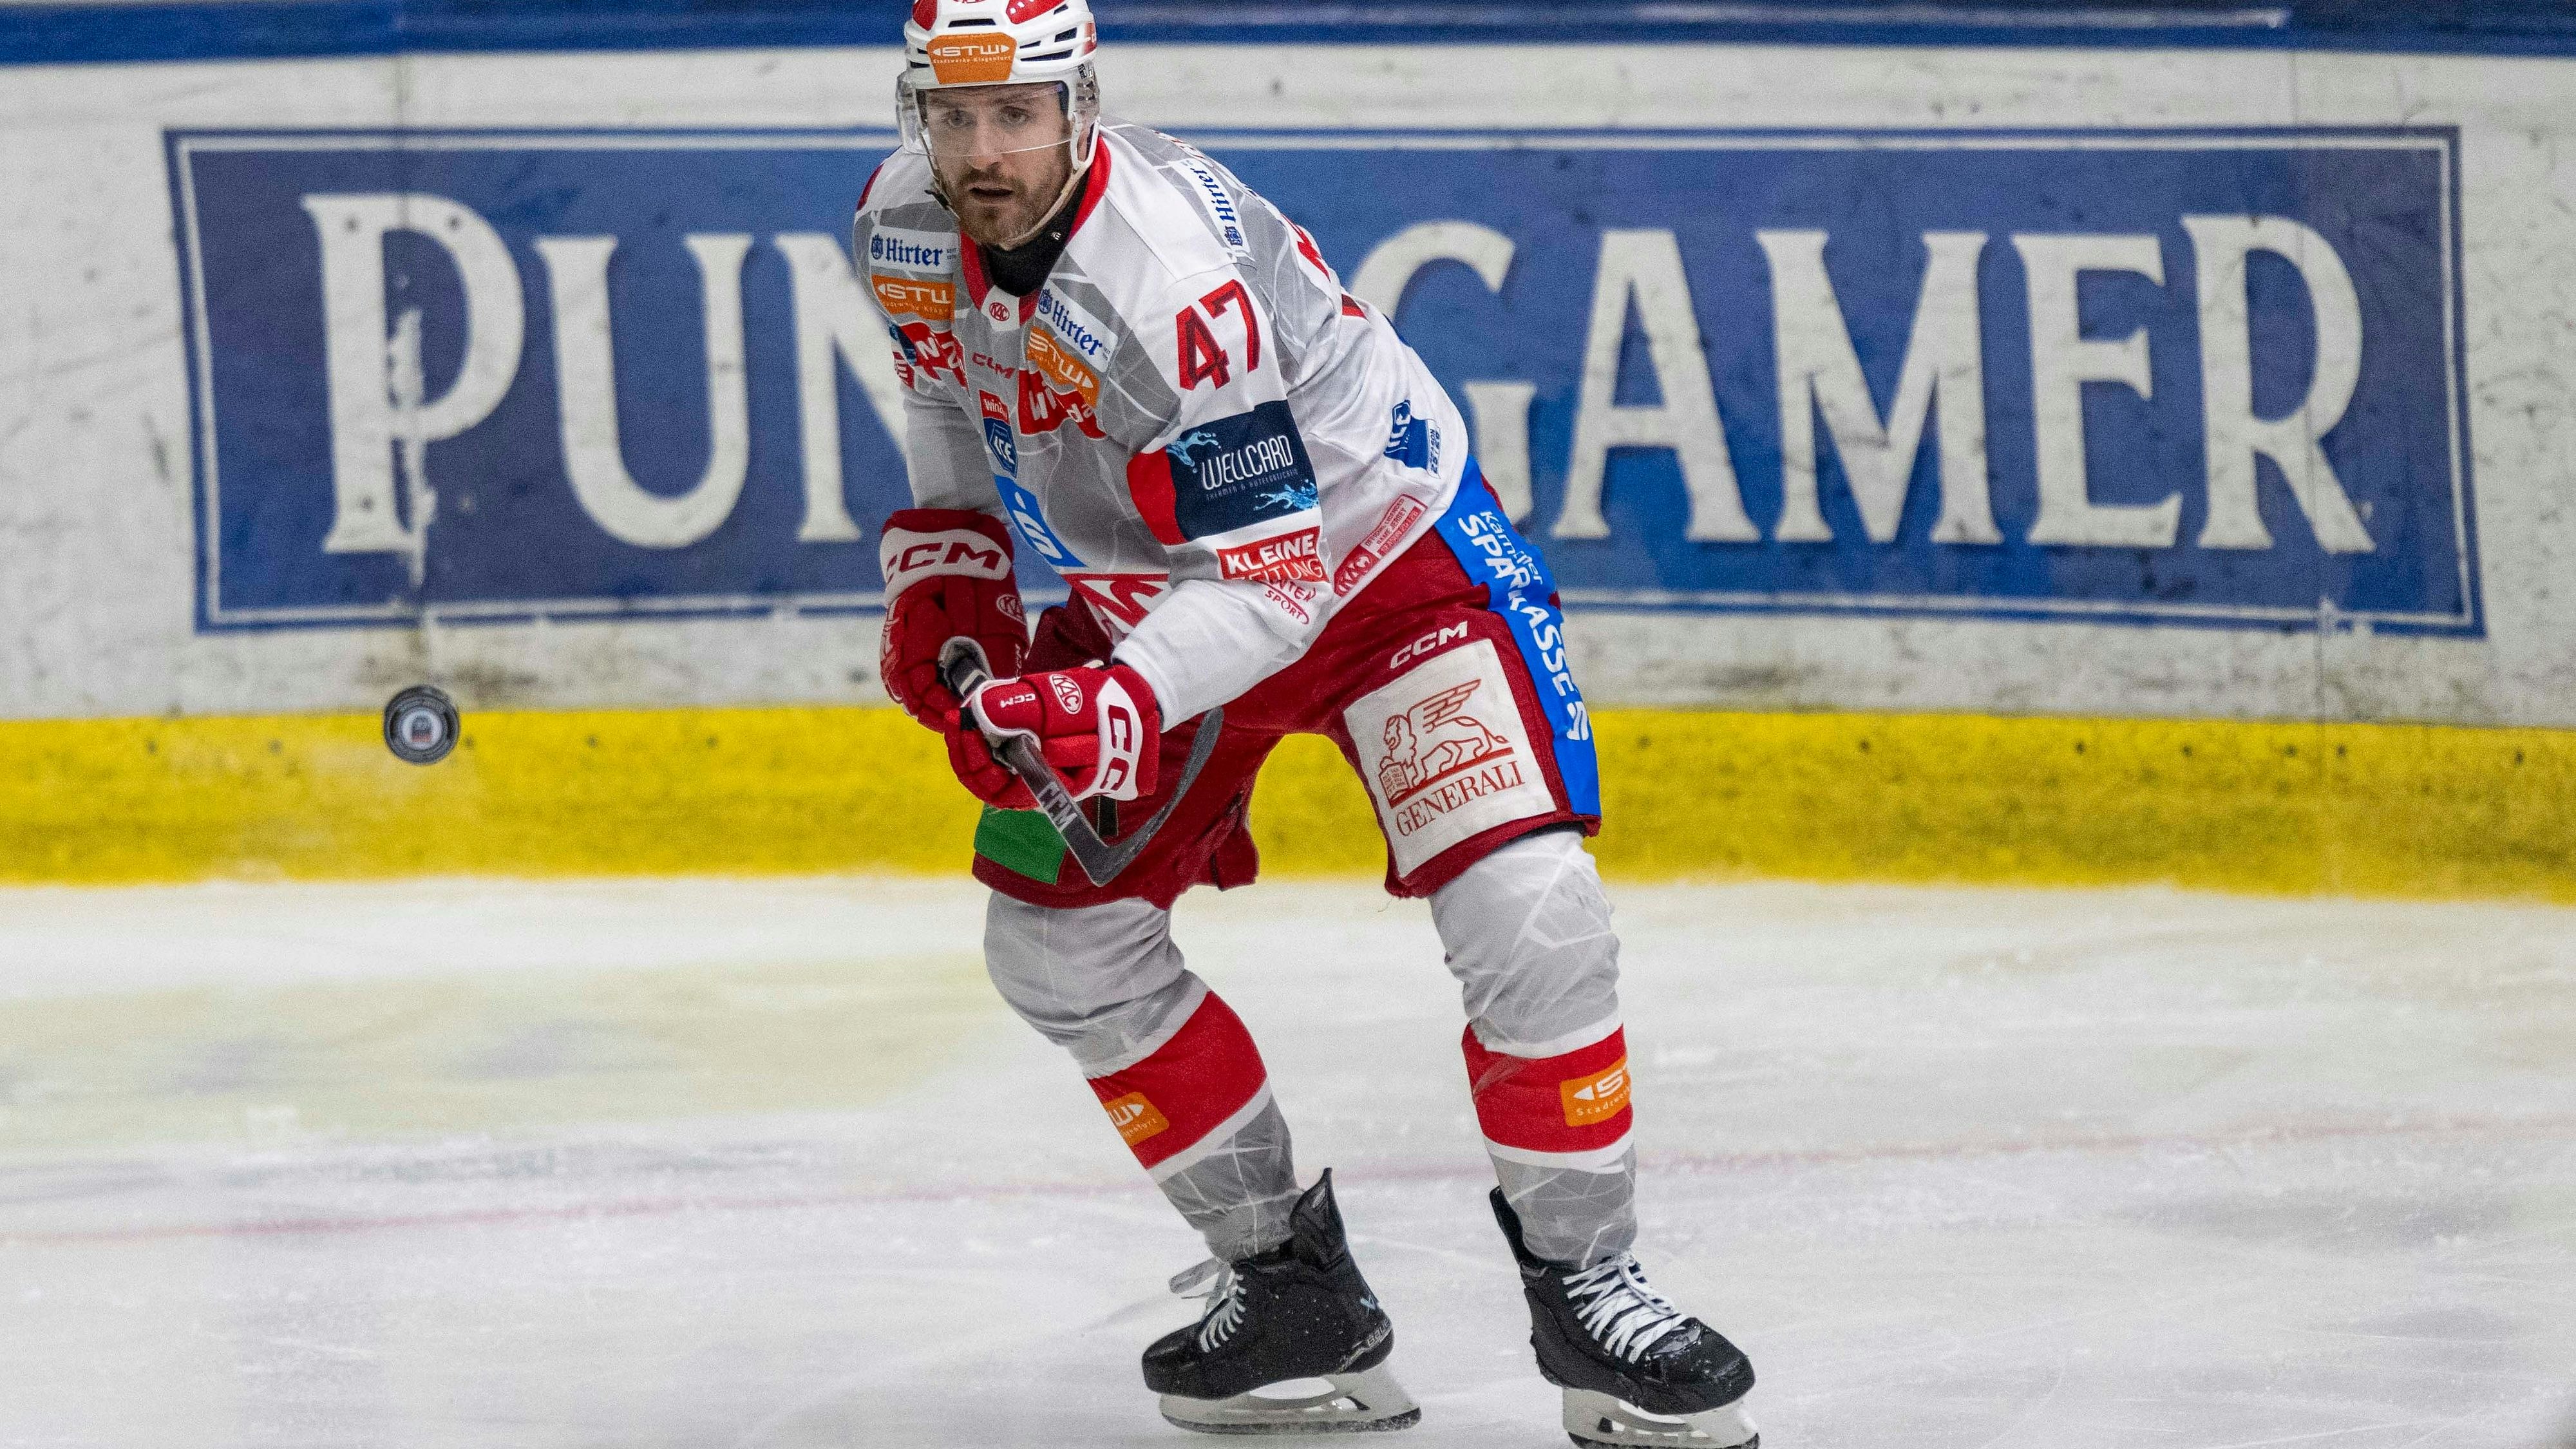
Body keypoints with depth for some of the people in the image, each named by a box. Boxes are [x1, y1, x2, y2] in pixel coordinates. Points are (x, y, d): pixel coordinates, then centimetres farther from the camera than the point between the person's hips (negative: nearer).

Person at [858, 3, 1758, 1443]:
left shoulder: (1179, 276, -36)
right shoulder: (903, 225, -13)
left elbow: (1267, 572, -34)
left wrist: (1120, 706, -47)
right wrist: (945, 567, 1)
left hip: (1382, 541, -7)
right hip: (1148, 578, 7)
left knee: (1528, 912, -22)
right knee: (1055, 934, 0)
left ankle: (1585, 1277, -4)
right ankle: (1286, 1273, 13)